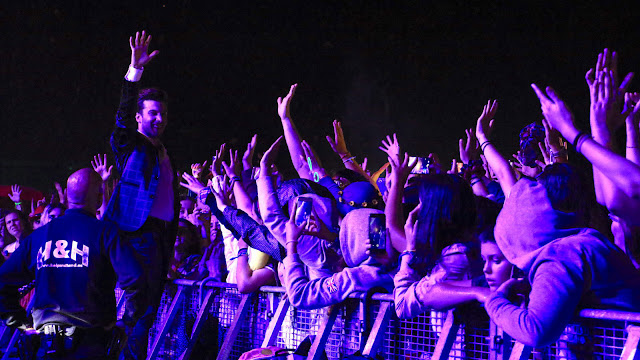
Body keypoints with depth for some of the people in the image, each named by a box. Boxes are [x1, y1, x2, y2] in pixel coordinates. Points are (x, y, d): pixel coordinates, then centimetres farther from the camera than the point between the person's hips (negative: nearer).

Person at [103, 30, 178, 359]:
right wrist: (135, 69, -28)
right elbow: (124, 115, -17)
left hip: (162, 234, 7)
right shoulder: (129, 145, 2)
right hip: (140, 231, -7)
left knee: (150, 306, 8)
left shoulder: (163, 153, 22)